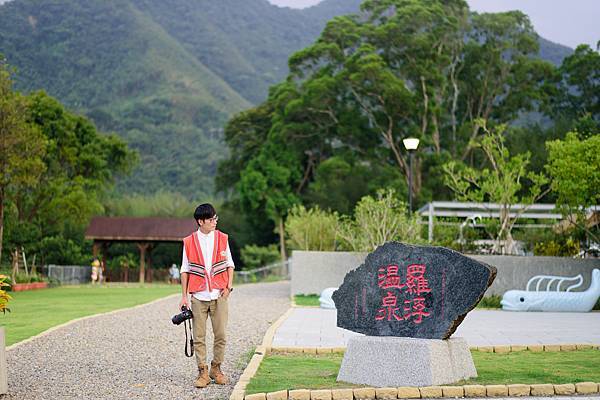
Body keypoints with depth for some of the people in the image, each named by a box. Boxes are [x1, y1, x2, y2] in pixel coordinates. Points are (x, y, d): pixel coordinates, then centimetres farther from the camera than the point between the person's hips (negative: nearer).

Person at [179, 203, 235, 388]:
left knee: (221, 335, 1)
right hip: (198, 296, -1)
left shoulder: (222, 238, 5)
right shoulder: (189, 242, 1)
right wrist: (184, 296, 2)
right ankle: (203, 372, 8)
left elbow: (229, 264, 12)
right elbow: (185, 270, 6)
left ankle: (216, 369, 16)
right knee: (199, 337, 0)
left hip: (219, 296, 1)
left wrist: (229, 287, 1)